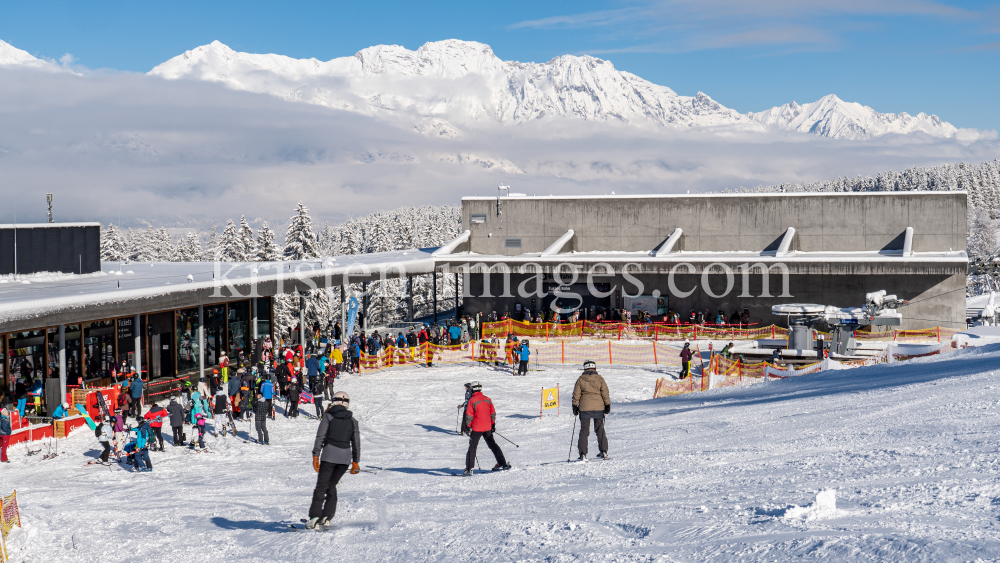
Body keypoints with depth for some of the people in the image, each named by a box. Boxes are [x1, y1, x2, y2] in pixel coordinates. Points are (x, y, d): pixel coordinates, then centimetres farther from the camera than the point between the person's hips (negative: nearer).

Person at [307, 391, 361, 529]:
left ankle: (314, 517, -17)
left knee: (321, 486, -3)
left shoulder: (328, 416, 2)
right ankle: (326, 517, 11)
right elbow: (356, 443, 11)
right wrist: (355, 462, 16)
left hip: (329, 455, -3)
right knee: (331, 485, 17)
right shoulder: (352, 420, 11)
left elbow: (320, 437, -6)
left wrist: (315, 456, -5)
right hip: (345, 457, 3)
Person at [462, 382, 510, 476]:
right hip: (487, 428, 5)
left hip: (476, 429, -5)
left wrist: (468, 427, 2)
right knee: (493, 445, 18)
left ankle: (469, 469, -5)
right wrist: (493, 424, 21)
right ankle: (503, 464, 20)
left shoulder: (472, 400, -11)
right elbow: (493, 413, 11)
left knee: (472, 447, 1)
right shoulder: (487, 399, 5)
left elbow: (469, 416, -10)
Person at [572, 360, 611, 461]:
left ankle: (583, 454, -2)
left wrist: (575, 407, 8)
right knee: (600, 429, 13)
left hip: (584, 408, -1)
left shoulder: (580, 379, 0)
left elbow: (576, 395, 1)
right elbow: (605, 393, -1)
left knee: (584, 431, 4)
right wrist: (607, 406, 5)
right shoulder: (600, 379, 1)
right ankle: (604, 452, 13)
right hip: (599, 407, 1)